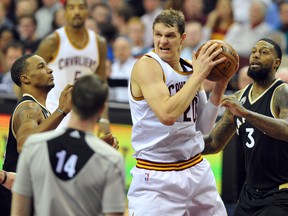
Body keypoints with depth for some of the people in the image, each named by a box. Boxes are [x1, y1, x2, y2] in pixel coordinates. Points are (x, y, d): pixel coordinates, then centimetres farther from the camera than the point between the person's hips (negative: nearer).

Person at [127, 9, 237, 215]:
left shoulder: (190, 69, 8)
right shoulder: (147, 65, -13)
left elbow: (203, 126, 12)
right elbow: (167, 115, -27)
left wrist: (220, 86, 1)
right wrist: (199, 75, -20)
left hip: (197, 169, 7)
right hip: (156, 176, -7)